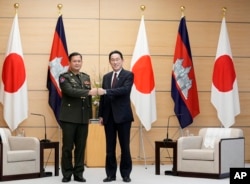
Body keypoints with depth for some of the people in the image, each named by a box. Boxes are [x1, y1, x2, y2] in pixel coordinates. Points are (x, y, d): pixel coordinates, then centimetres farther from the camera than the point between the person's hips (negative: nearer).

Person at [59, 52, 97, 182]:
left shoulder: (86, 77, 14)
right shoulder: (64, 77, -2)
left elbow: (89, 97, 15)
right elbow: (71, 91, -20)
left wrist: (89, 114, 10)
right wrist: (89, 92, -25)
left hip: (83, 118, 4)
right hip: (69, 117, -4)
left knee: (81, 147, 5)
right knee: (67, 147, 0)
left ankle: (78, 173, 13)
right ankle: (67, 174, 9)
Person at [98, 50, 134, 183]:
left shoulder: (128, 75, -3)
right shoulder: (106, 77, 13)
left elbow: (125, 90, -21)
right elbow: (103, 97, 13)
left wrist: (105, 91, -28)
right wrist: (101, 115, 7)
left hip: (123, 116, -4)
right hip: (109, 116, 5)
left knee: (125, 147, 2)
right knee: (110, 147, 7)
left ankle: (126, 174, 11)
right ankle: (111, 174, 13)